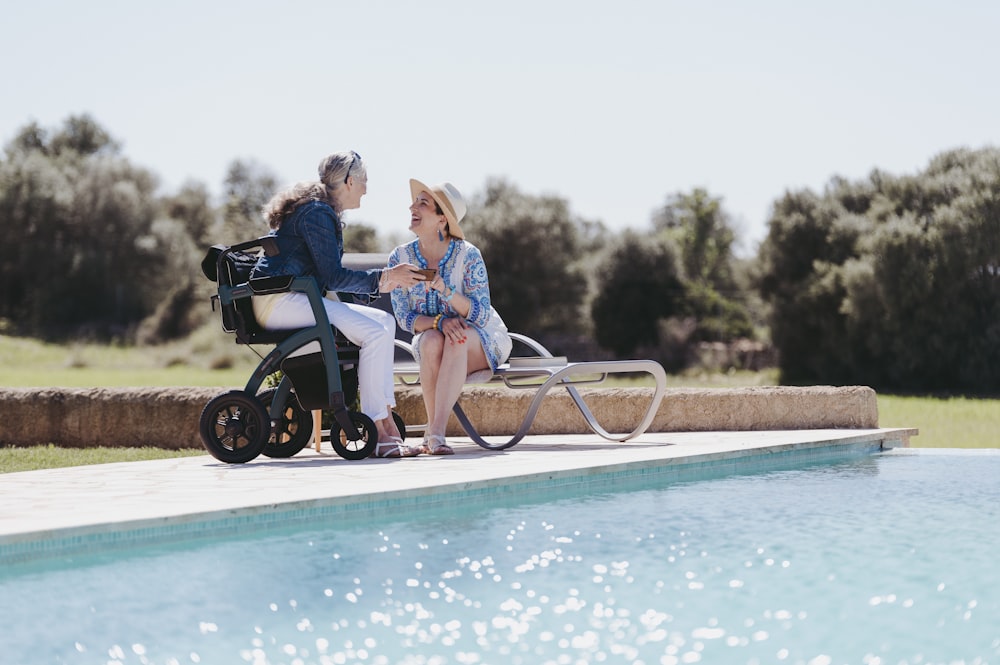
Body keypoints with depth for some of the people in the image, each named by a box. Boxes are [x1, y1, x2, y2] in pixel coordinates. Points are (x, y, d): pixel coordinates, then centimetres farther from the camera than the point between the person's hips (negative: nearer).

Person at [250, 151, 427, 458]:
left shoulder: (324, 212, 22)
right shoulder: (317, 213, -11)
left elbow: (327, 277, 21)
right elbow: (332, 277, -16)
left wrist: (381, 282, 13)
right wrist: (384, 277, -10)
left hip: (294, 300, 11)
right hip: (278, 299, -11)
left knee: (385, 321, 4)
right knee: (374, 332, -23)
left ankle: (388, 426, -5)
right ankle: (377, 435, -23)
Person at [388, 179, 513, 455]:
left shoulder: (468, 255, -17)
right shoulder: (401, 258, -8)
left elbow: (482, 316, -20)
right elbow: (404, 318, -8)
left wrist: (444, 289, -36)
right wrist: (439, 322, -28)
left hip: (481, 342, -2)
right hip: (433, 347, 2)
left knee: (458, 338, -37)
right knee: (431, 340, -34)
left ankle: (437, 431, -45)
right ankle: (432, 428, -27)